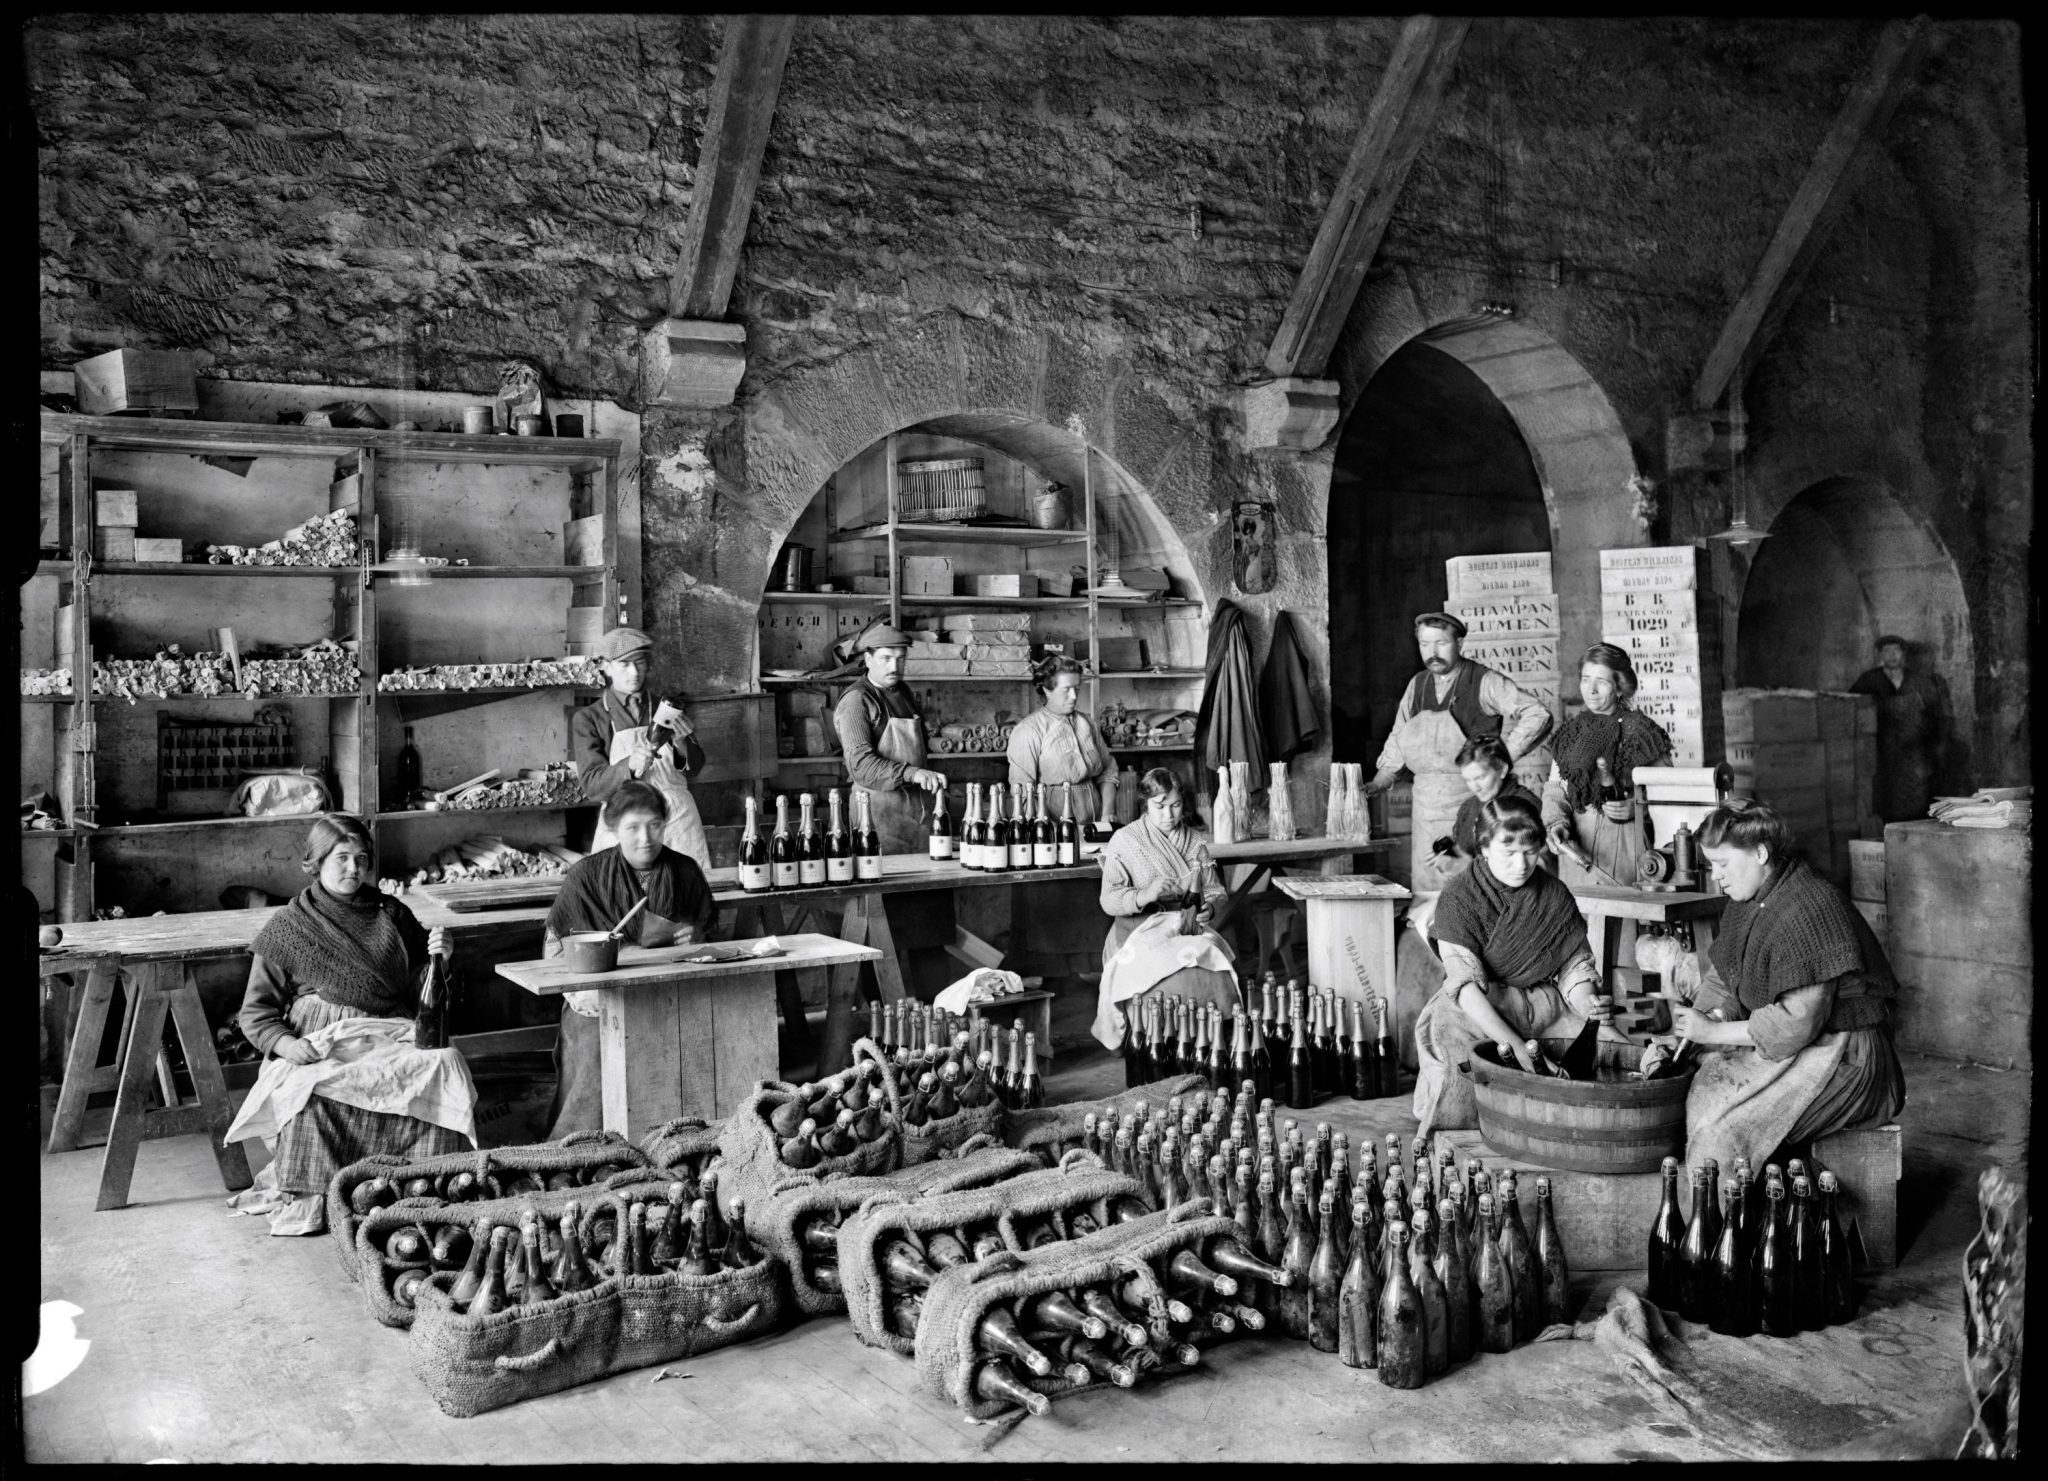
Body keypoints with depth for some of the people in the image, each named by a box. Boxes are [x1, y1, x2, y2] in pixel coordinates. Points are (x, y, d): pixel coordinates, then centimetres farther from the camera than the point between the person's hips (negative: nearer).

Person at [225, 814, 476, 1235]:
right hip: (321, 1042, -1)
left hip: (392, 1034, 2)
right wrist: (285, 1044, -12)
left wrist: (439, 960, -2)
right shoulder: (287, 927, 10)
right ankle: (305, 1199, -21)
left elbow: (419, 992, 20)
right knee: (308, 1088, -36)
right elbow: (256, 1011, 8)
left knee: (445, 1066, -30)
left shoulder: (391, 916, 17)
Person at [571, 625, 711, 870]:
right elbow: (592, 786, -7)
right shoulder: (587, 719, 1)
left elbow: (696, 766, 6)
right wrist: (630, 766, -25)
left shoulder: (665, 710, 11)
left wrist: (681, 742, -15)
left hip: (678, 821, 3)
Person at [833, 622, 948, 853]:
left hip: (917, 805, 7)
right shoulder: (856, 701, -11)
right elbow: (860, 764, -23)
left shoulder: (904, 691, 14)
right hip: (880, 805, -7)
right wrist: (912, 773, -33)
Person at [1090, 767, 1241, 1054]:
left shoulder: (1194, 840, 14)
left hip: (1189, 930, 4)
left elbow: (1210, 892, 20)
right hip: (1141, 932, -3)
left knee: (1219, 978, -27)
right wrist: (1145, 895, -26)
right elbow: (1108, 901, -7)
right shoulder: (1125, 840, 0)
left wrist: (1208, 908, -4)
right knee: (1172, 981, -33)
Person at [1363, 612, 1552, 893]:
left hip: (1473, 794, -5)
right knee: (1425, 884, 2)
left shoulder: (1485, 683, -4)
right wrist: (1378, 783, 11)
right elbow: (1399, 738, 21)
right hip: (1427, 802, 5)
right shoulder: (1418, 685, 12)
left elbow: (1538, 715, -8)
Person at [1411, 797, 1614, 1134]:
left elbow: (1574, 966, 5)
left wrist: (1588, 1003, -20)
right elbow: (1466, 986, -20)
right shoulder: (1459, 898, -12)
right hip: (1478, 1014, -4)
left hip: (1546, 1007, 4)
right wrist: (1515, 1047, -31)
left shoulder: (1555, 895, 2)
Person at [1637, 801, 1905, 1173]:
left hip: (1840, 1055, -10)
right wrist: (1681, 1038, -5)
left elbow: (1797, 1022, -26)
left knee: (1720, 1125, -23)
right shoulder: (1748, 902, 8)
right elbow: (1721, 980, 11)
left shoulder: (1808, 911, -23)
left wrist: (1714, 1031, -19)